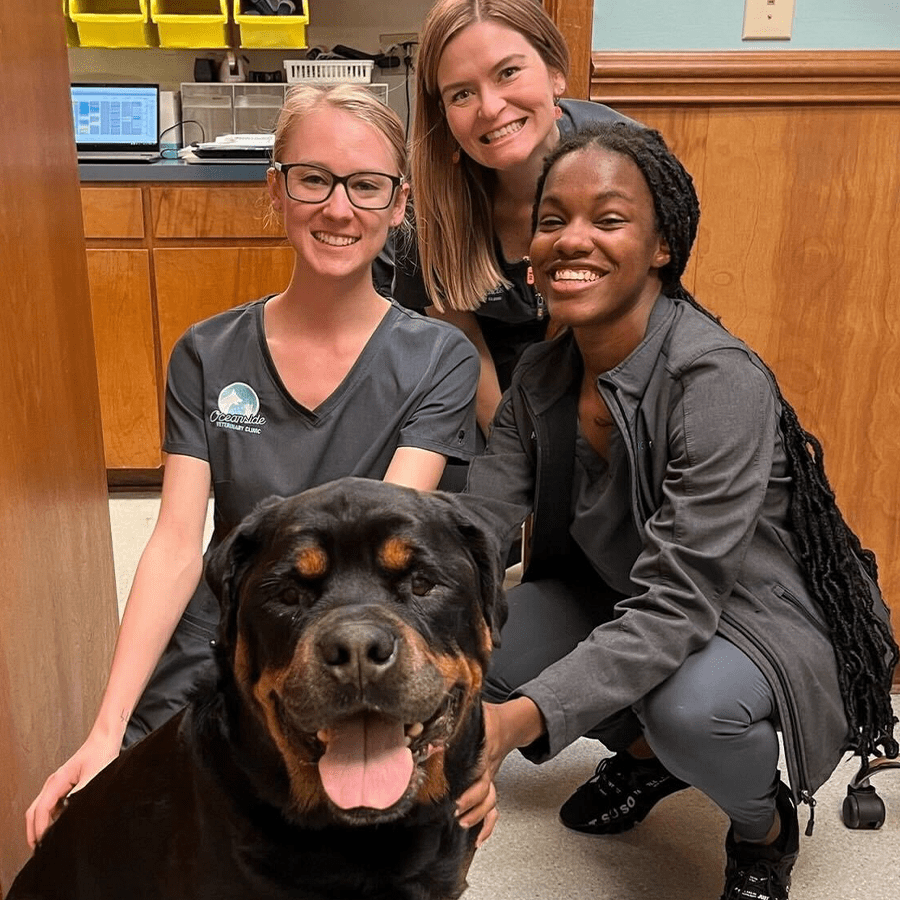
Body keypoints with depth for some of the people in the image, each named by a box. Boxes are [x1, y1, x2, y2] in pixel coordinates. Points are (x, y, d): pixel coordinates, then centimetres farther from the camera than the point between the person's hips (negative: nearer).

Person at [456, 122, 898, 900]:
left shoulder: (721, 382, -28)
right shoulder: (542, 374, -7)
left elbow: (677, 607, -34)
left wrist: (515, 723, -46)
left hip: (762, 618, -6)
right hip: (619, 604, 6)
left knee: (690, 706, -37)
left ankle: (767, 827, 2)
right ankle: (642, 751, 15)